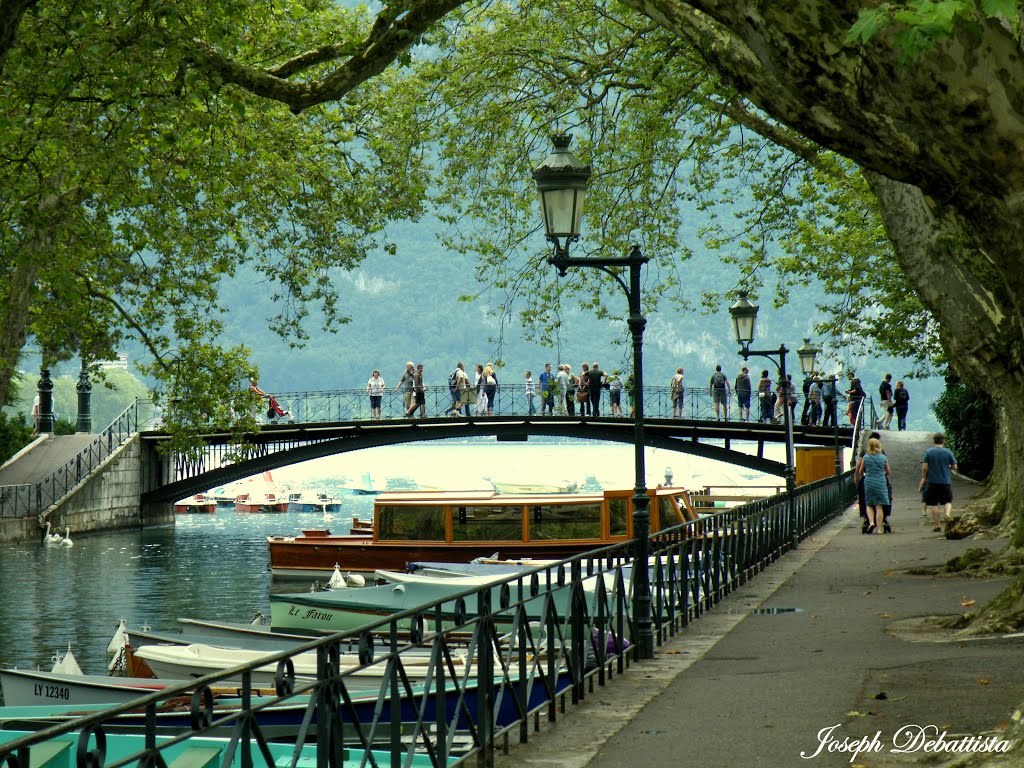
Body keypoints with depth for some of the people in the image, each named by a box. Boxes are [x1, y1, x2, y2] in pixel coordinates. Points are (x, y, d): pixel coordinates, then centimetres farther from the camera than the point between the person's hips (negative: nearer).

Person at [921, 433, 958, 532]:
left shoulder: (928, 452, -2)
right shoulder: (948, 452, -1)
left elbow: (924, 468, -6)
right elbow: (954, 467, 0)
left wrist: (923, 478, 8)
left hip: (932, 482, -1)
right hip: (946, 481, 1)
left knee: (933, 504, 5)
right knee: (947, 501, 13)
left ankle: (938, 525, 5)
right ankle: (948, 513, -16)